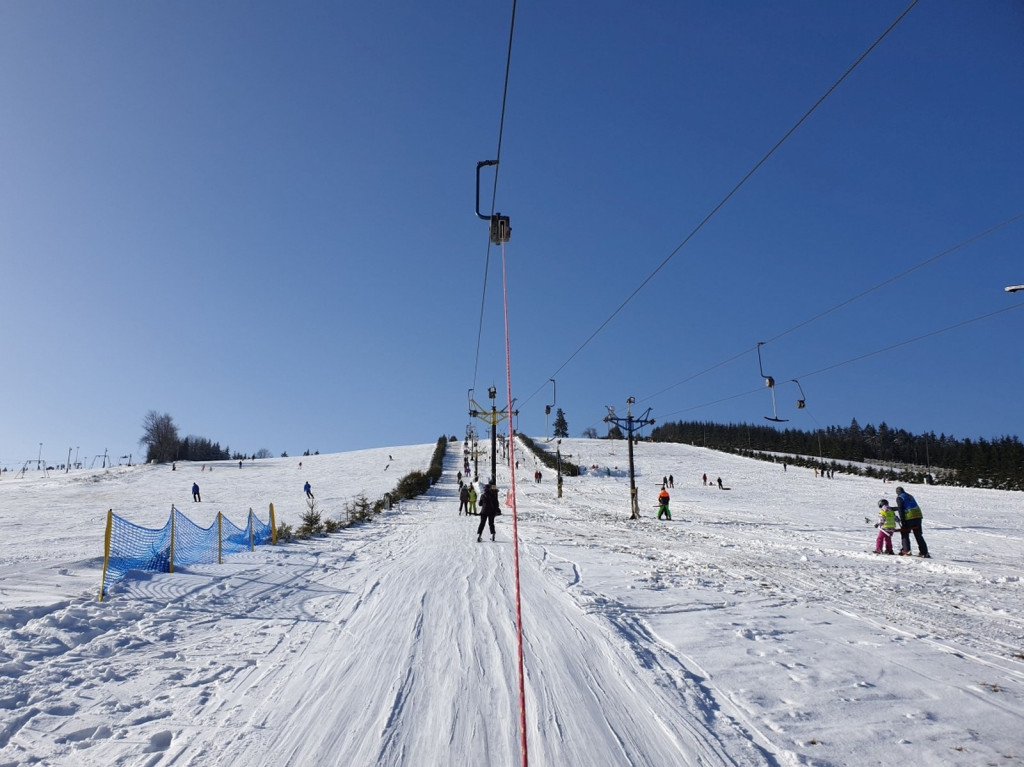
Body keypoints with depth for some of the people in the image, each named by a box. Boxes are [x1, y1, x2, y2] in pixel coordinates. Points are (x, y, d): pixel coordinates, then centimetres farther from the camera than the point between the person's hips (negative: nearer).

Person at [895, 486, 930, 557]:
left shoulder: (899, 498, 0)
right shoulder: (910, 496, 22)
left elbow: (900, 510, -11)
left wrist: (902, 521, -12)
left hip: (909, 517, -6)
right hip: (918, 516, 6)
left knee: (904, 534, 5)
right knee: (918, 535, 12)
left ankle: (906, 551, -4)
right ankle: (924, 552, 11)